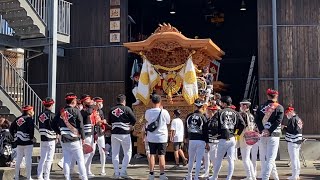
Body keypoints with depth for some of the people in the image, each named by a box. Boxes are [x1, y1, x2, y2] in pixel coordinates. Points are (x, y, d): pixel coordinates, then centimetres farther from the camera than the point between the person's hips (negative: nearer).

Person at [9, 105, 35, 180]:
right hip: (27, 142, -7)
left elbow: (11, 128, 11)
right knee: (28, 160, -1)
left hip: (19, 142, 7)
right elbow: (31, 129, -22)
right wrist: (31, 137, -9)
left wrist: (15, 136, 12)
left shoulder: (18, 119, 10)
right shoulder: (29, 119, -10)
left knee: (18, 159, 15)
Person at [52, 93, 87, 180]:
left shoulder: (60, 112, 5)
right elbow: (81, 126, -10)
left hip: (64, 140, 5)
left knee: (66, 160, 9)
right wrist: (83, 137, -1)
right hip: (75, 140, -5)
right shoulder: (76, 111, -9)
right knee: (80, 160, 2)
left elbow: (53, 125, 8)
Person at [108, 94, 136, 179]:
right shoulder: (127, 109, -7)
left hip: (114, 134, 4)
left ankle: (116, 173, 11)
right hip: (125, 134, -3)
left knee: (115, 153, 11)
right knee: (128, 153, 7)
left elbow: (109, 122, 12)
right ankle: (123, 172, 0)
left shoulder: (111, 110, 5)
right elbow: (134, 120, -8)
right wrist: (130, 127, 10)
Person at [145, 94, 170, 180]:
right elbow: (168, 121, 3)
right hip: (162, 137, -2)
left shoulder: (148, 112, -6)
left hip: (151, 138, 2)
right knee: (161, 155, 4)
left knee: (152, 155, 10)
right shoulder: (164, 112, -13)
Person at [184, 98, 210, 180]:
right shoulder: (203, 117, -8)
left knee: (191, 160, 16)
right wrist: (207, 143, -1)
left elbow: (186, 129, 10)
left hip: (191, 140, 4)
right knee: (198, 160, 1)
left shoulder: (189, 116, 2)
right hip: (201, 141, -3)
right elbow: (206, 131, -7)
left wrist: (187, 138, 23)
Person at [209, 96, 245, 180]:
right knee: (231, 160, 6)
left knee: (218, 159, 9)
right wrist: (238, 133, 9)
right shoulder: (235, 113, 5)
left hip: (223, 139, -3)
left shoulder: (220, 112, -4)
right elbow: (242, 124, -3)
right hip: (232, 139, 3)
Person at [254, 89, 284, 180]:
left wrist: (262, 130, -12)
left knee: (264, 158, 13)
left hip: (262, 135, 3)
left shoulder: (260, 107, 9)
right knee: (270, 158, -5)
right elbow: (278, 121, -12)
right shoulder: (279, 107, 1)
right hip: (274, 135, -3)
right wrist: (269, 131, -15)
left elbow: (257, 119, -3)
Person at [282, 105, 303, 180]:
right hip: (298, 141, 9)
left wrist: (284, 127, -3)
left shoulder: (292, 119, -14)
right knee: (297, 158, 14)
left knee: (293, 159, -5)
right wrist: (287, 126, 15)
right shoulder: (299, 119, 13)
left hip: (292, 141, -9)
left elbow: (290, 130, -19)